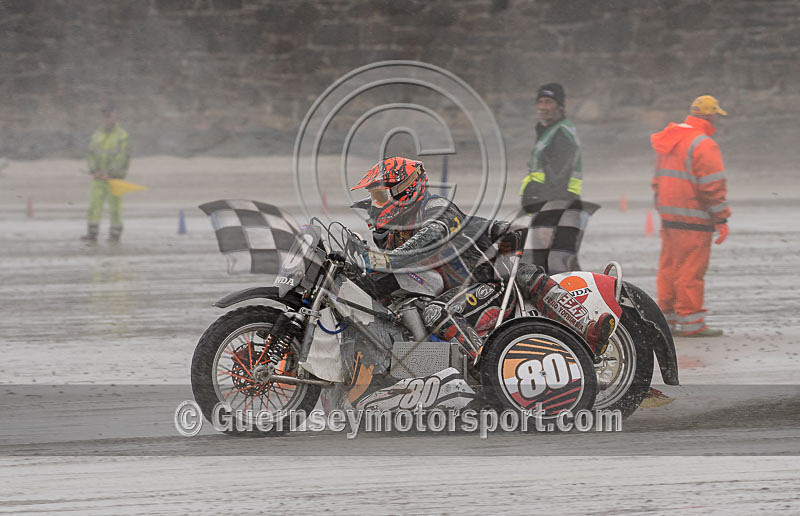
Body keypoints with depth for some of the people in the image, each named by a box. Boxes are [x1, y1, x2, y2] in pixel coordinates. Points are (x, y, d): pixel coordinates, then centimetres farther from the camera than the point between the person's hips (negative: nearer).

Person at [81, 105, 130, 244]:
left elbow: (122, 157, -14)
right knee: (94, 205, -4)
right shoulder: (97, 135, 9)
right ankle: (92, 235, -5)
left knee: (115, 206, 0)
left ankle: (115, 235, 7)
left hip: (114, 177, -4)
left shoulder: (122, 136, -7)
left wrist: (109, 174, -18)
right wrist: (93, 171, -10)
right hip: (99, 178, 4)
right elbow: (91, 154, 5)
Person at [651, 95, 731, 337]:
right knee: (691, 271, -5)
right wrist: (721, 219, -11)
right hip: (694, 220, -8)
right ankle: (690, 322, -4)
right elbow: (713, 186, -16)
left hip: (669, 217, 9)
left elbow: (658, 181, 22)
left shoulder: (668, 143, 15)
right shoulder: (703, 145, -13)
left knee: (669, 268, 13)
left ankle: (666, 317, 17)